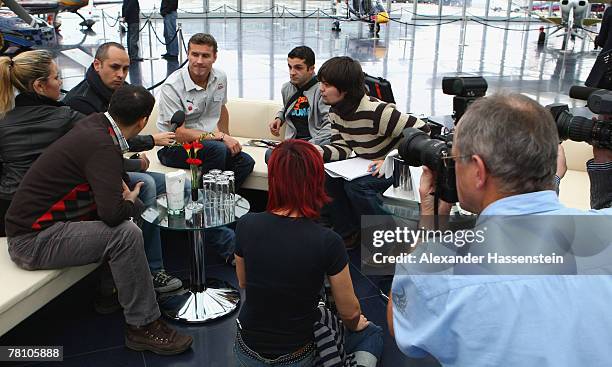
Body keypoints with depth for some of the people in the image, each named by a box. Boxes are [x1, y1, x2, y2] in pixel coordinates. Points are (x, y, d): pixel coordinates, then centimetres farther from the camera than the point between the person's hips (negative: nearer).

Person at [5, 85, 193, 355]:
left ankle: (114, 289, 18)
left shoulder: (94, 123, 3)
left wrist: (119, 185, 5)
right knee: (126, 234, -25)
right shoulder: (101, 146, -24)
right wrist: (130, 202, -10)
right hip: (32, 241, -9)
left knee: (134, 211, 8)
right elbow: (113, 213, -33)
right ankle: (142, 326, -13)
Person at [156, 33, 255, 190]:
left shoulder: (220, 78, 1)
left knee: (245, 162, -16)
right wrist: (221, 137, -22)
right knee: (217, 149, -33)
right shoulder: (171, 87, -19)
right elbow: (179, 133, -22)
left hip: (206, 141, 6)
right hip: (174, 147, -6)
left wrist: (228, 139, 18)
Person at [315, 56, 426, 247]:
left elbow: (421, 132, -26)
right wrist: (317, 151, -23)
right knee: (323, 178, -10)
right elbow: (342, 148, -4)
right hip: (365, 168, 8)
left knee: (356, 185, -31)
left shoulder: (376, 111, -29)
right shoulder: (335, 111, -3)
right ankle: (348, 233, 6)